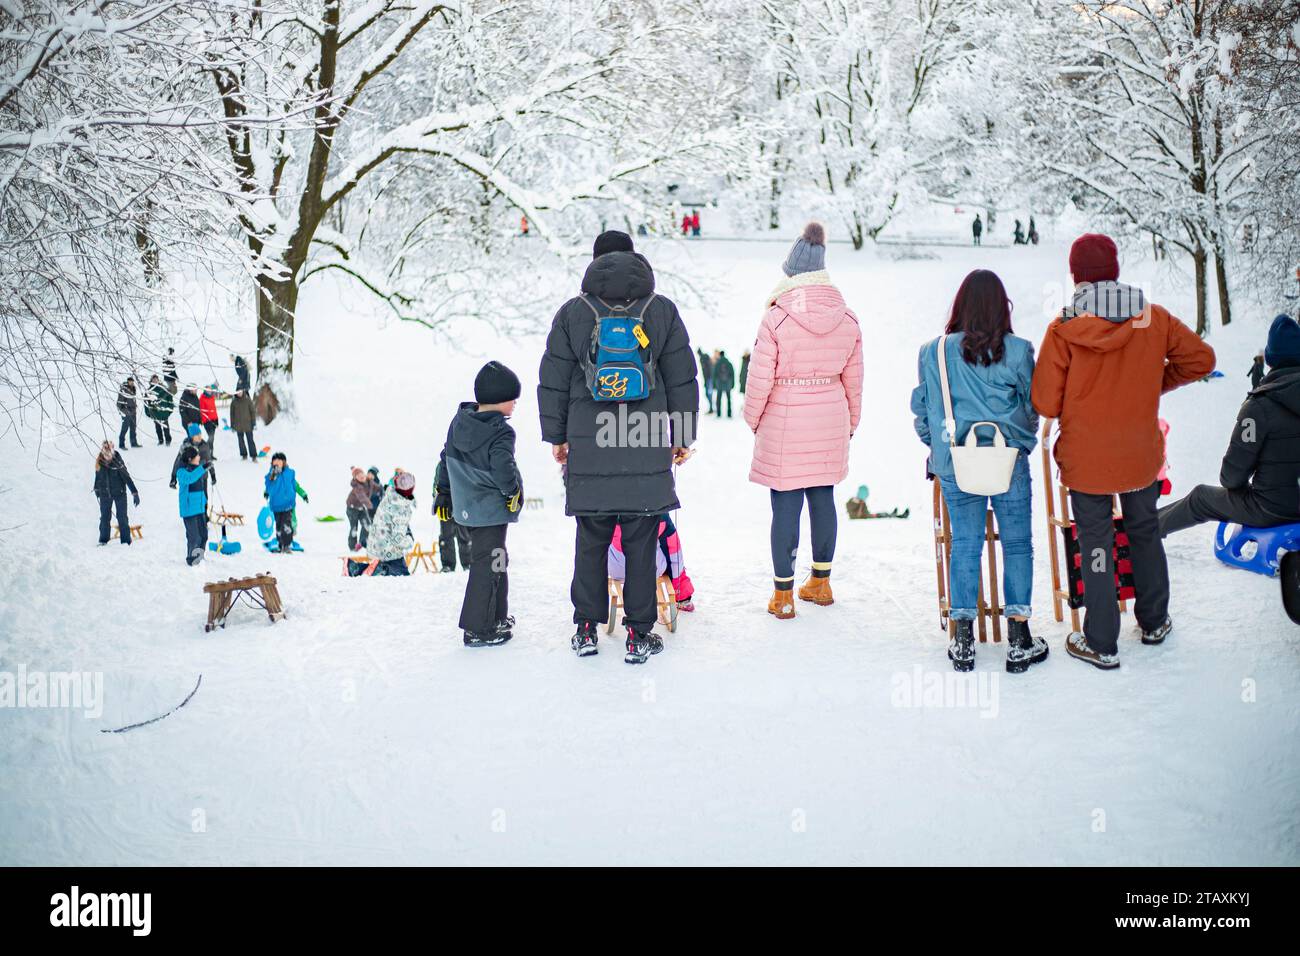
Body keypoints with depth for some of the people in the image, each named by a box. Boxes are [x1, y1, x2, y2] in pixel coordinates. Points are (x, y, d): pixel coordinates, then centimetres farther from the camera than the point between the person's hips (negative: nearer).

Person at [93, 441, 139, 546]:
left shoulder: (117, 461, -17)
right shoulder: (99, 461, -6)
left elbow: (126, 477, -15)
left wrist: (135, 493, -16)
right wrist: (96, 489, 25)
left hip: (119, 493, -3)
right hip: (105, 494, 3)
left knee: (122, 517, 0)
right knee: (105, 517, 6)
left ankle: (126, 540, 8)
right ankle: (103, 540, 18)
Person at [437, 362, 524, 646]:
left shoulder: (458, 423, 7)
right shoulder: (500, 433, -19)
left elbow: (446, 460, 14)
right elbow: (503, 471, -28)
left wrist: (443, 493, 22)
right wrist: (514, 492, -10)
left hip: (465, 506, 9)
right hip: (491, 511, -9)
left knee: (495, 559, 22)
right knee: (487, 565, -2)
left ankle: (497, 616, 34)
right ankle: (477, 629, 1)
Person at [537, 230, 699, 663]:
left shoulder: (571, 312, 4)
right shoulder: (663, 310, 3)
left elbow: (553, 382, 6)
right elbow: (682, 380, 5)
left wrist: (556, 436, 16)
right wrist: (683, 436, 13)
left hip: (589, 449, 1)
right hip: (648, 449, -1)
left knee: (591, 541, 11)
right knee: (641, 542, 5)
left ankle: (586, 628, 17)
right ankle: (639, 634, 9)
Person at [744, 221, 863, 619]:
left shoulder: (776, 318, -12)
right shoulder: (848, 320, 1)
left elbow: (759, 379, -10)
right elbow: (853, 380, 8)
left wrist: (753, 419, 6)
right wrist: (850, 423, 21)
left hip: (784, 425, -4)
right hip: (830, 424, 4)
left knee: (785, 503, 1)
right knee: (823, 497, 15)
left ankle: (783, 593, 7)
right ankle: (821, 581, 28)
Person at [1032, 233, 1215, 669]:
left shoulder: (1063, 328, -16)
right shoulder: (1154, 318, -7)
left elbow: (1045, 403, -16)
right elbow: (1201, 358, 1)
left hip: (1085, 459, -3)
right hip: (1141, 454, 3)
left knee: (1096, 545, 8)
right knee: (1145, 533, 22)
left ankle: (1101, 644, 15)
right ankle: (1154, 622, 38)